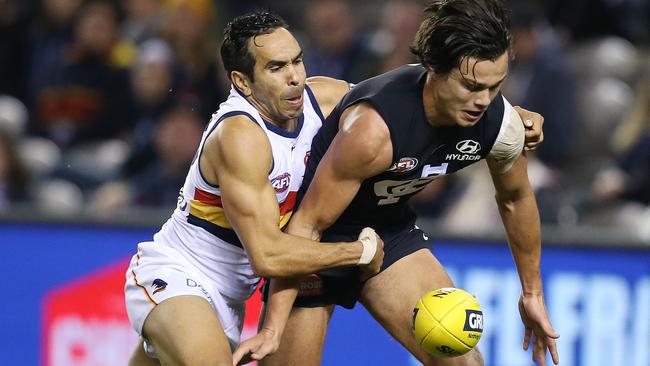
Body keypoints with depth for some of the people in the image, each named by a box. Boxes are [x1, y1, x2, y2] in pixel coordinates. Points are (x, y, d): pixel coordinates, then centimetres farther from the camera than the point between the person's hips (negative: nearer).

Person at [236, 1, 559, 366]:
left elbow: (516, 198, 5)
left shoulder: (501, 124, -18)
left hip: (391, 228, 6)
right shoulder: (374, 128, -37)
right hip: (322, 235, -5)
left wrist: (532, 293, 15)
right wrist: (272, 331, -30)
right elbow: (308, 224, -29)